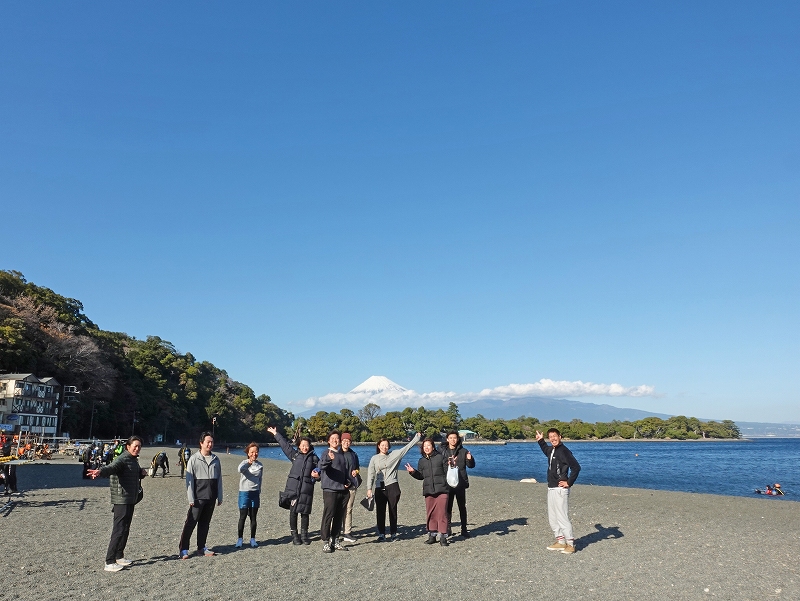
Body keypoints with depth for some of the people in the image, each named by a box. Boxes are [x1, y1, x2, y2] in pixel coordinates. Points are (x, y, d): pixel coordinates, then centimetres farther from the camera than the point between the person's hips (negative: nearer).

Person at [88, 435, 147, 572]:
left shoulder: (134, 460, 14)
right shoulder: (122, 459, -15)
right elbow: (111, 468, -35)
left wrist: (142, 473, 8)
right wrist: (100, 472, -56)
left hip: (131, 500, 9)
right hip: (121, 501, -9)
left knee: (125, 530, 18)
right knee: (119, 530, -8)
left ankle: (119, 557, 30)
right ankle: (109, 563, -3)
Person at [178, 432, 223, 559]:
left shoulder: (215, 459, 9)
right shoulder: (194, 459, -4)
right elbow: (189, 479, -7)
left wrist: (219, 497, 10)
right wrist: (191, 498, -12)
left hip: (211, 497, 4)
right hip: (198, 497, -4)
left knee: (205, 523, 11)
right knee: (190, 522, -4)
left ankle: (201, 548, 20)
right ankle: (183, 549, 3)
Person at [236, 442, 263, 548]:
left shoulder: (260, 465, 6)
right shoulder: (245, 463, -7)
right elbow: (240, 469, -31)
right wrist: (249, 463, -47)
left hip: (255, 493, 3)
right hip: (244, 492, -3)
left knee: (253, 517, 8)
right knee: (243, 517, 1)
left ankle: (253, 539, 17)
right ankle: (240, 539, 14)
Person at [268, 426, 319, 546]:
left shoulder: (314, 458, 11)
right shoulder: (294, 455, 12)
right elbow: (284, 444, 18)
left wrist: (318, 475, -6)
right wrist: (275, 433, 24)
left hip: (307, 489, 0)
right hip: (293, 487, 0)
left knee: (305, 512, 3)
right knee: (293, 511, 1)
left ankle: (304, 534, 16)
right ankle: (294, 535, 12)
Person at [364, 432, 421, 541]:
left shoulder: (394, 455, 7)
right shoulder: (374, 458, 7)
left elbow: (406, 448, 5)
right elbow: (370, 474, 5)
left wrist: (416, 438, -1)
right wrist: (369, 488, -2)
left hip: (392, 487, 0)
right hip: (379, 488, 0)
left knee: (393, 510, 4)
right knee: (380, 511, 3)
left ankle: (393, 533, 14)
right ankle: (381, 533, 14)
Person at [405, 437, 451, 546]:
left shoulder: (441, 457, 3)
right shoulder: (422, 461, 15)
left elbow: (447, 472, 3)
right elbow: (421, 476, 18)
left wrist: (451, 466, -17)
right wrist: (412, 472, 2)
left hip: (441, 489, -4)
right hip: (428, 490, 4)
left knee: (442, 512, -7)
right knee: (430, 513, 6)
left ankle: (443, 537, -2)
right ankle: (432, 535, 17)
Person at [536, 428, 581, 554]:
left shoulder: (564, 451, -16)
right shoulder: (551, 450, 11)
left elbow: (576, 467, -22)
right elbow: (546, 450, 38)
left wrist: (569, 482, -17)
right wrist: (540, 440, 27)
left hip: (560, 489, -9)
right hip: (551, 488, 9)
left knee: (562, 518, -7)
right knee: (552, 518, 14)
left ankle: (570, 544, 2)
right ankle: (560, 541, 22)